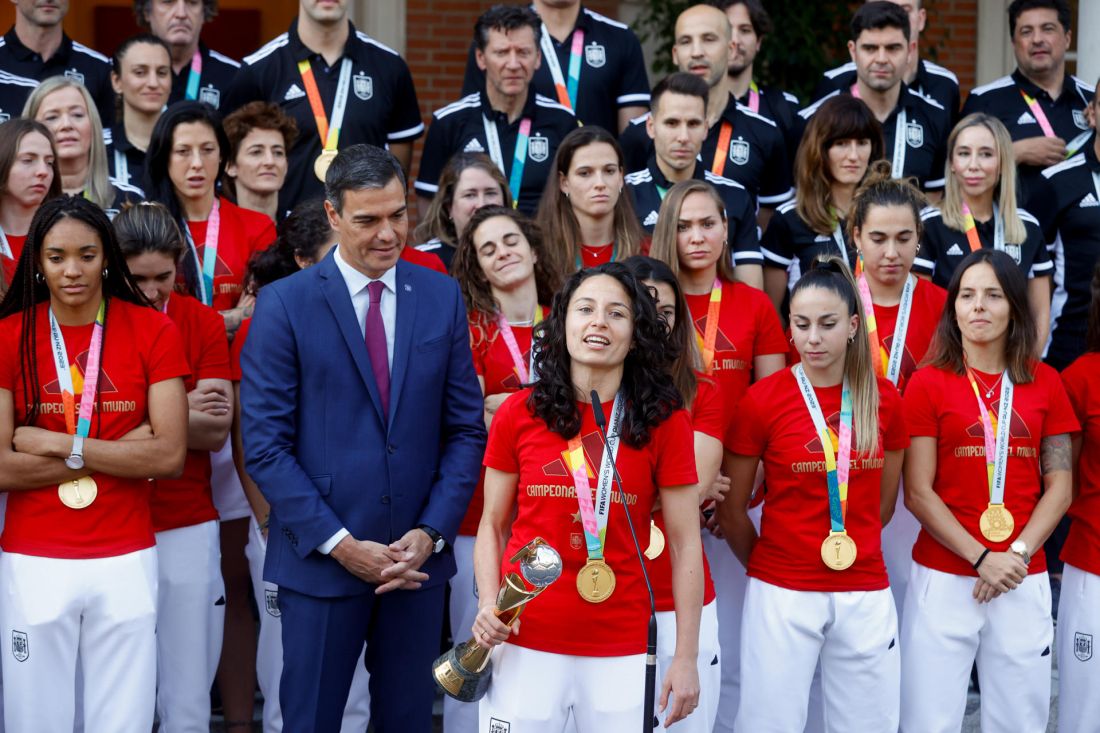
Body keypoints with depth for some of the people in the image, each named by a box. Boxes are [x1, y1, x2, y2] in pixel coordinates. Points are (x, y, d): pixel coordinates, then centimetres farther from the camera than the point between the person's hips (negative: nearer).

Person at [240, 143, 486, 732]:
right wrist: (339, 544, -12)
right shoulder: (284, 304, -5)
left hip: (418, 556, 3)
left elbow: (466, 428, 6)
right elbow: (265, 445, -8)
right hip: (321, 558, -3)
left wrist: (431, 533, -6)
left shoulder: (442, 298, 5)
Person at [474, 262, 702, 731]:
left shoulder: (665, 421, -1)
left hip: (622, 651, 0)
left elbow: (685, 543, 0)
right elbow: (493, 525, 9)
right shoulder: (518, 414, 0)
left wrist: (686, 658, -3)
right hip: (525, 644, 0)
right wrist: (488, 606, -8)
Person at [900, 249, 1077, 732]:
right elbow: (918, 493, -6)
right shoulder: (929, 383, -2)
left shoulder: (1045, 383, 7)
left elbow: (1060, 485, 5)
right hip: (944, 578, -2)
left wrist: (1017, 555, -9)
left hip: (1026, 580, 2)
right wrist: (981, 558, -13)